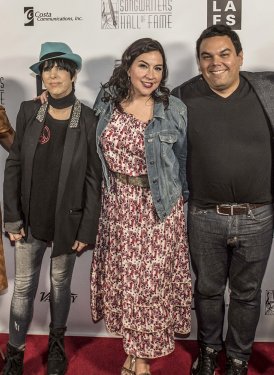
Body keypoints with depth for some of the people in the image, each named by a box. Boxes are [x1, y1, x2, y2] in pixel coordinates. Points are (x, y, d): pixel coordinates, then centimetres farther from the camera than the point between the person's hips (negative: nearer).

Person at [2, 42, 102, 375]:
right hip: (30, 218, 2)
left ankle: (56, 344, 39)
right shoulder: (28, 112, -2)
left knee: (60, 282, 16)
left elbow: (94, 180, -7)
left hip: (67, 220, -1)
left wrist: (87, 229, -8)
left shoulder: (89, 120, -9)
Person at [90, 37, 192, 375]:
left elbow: (183, 160, 1)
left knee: (150, 278, 5)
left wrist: (181, 197, 3)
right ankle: (131, 347, 32)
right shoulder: (107, 103, 2)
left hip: (158, 205, -2)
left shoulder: (173, 110, -5)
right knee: (122, 275, 11)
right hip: (118, 204, 3)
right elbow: (97, 153, 13)